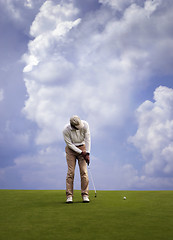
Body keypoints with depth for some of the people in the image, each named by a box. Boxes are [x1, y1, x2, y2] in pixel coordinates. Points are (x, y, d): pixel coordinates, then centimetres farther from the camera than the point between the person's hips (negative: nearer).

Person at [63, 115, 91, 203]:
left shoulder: (85, 124, -18)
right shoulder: (66, 130, -23)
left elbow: (87, 139, -12)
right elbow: (70, 144, -14)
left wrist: (87, 154, -14)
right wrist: (81, 152, -16)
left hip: (82, 147, 2)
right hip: (71, 149, -1)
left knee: (84, 171, -6)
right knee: (70, 172, -9)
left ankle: (85, 195, -3)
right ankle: (69, 196, -5)